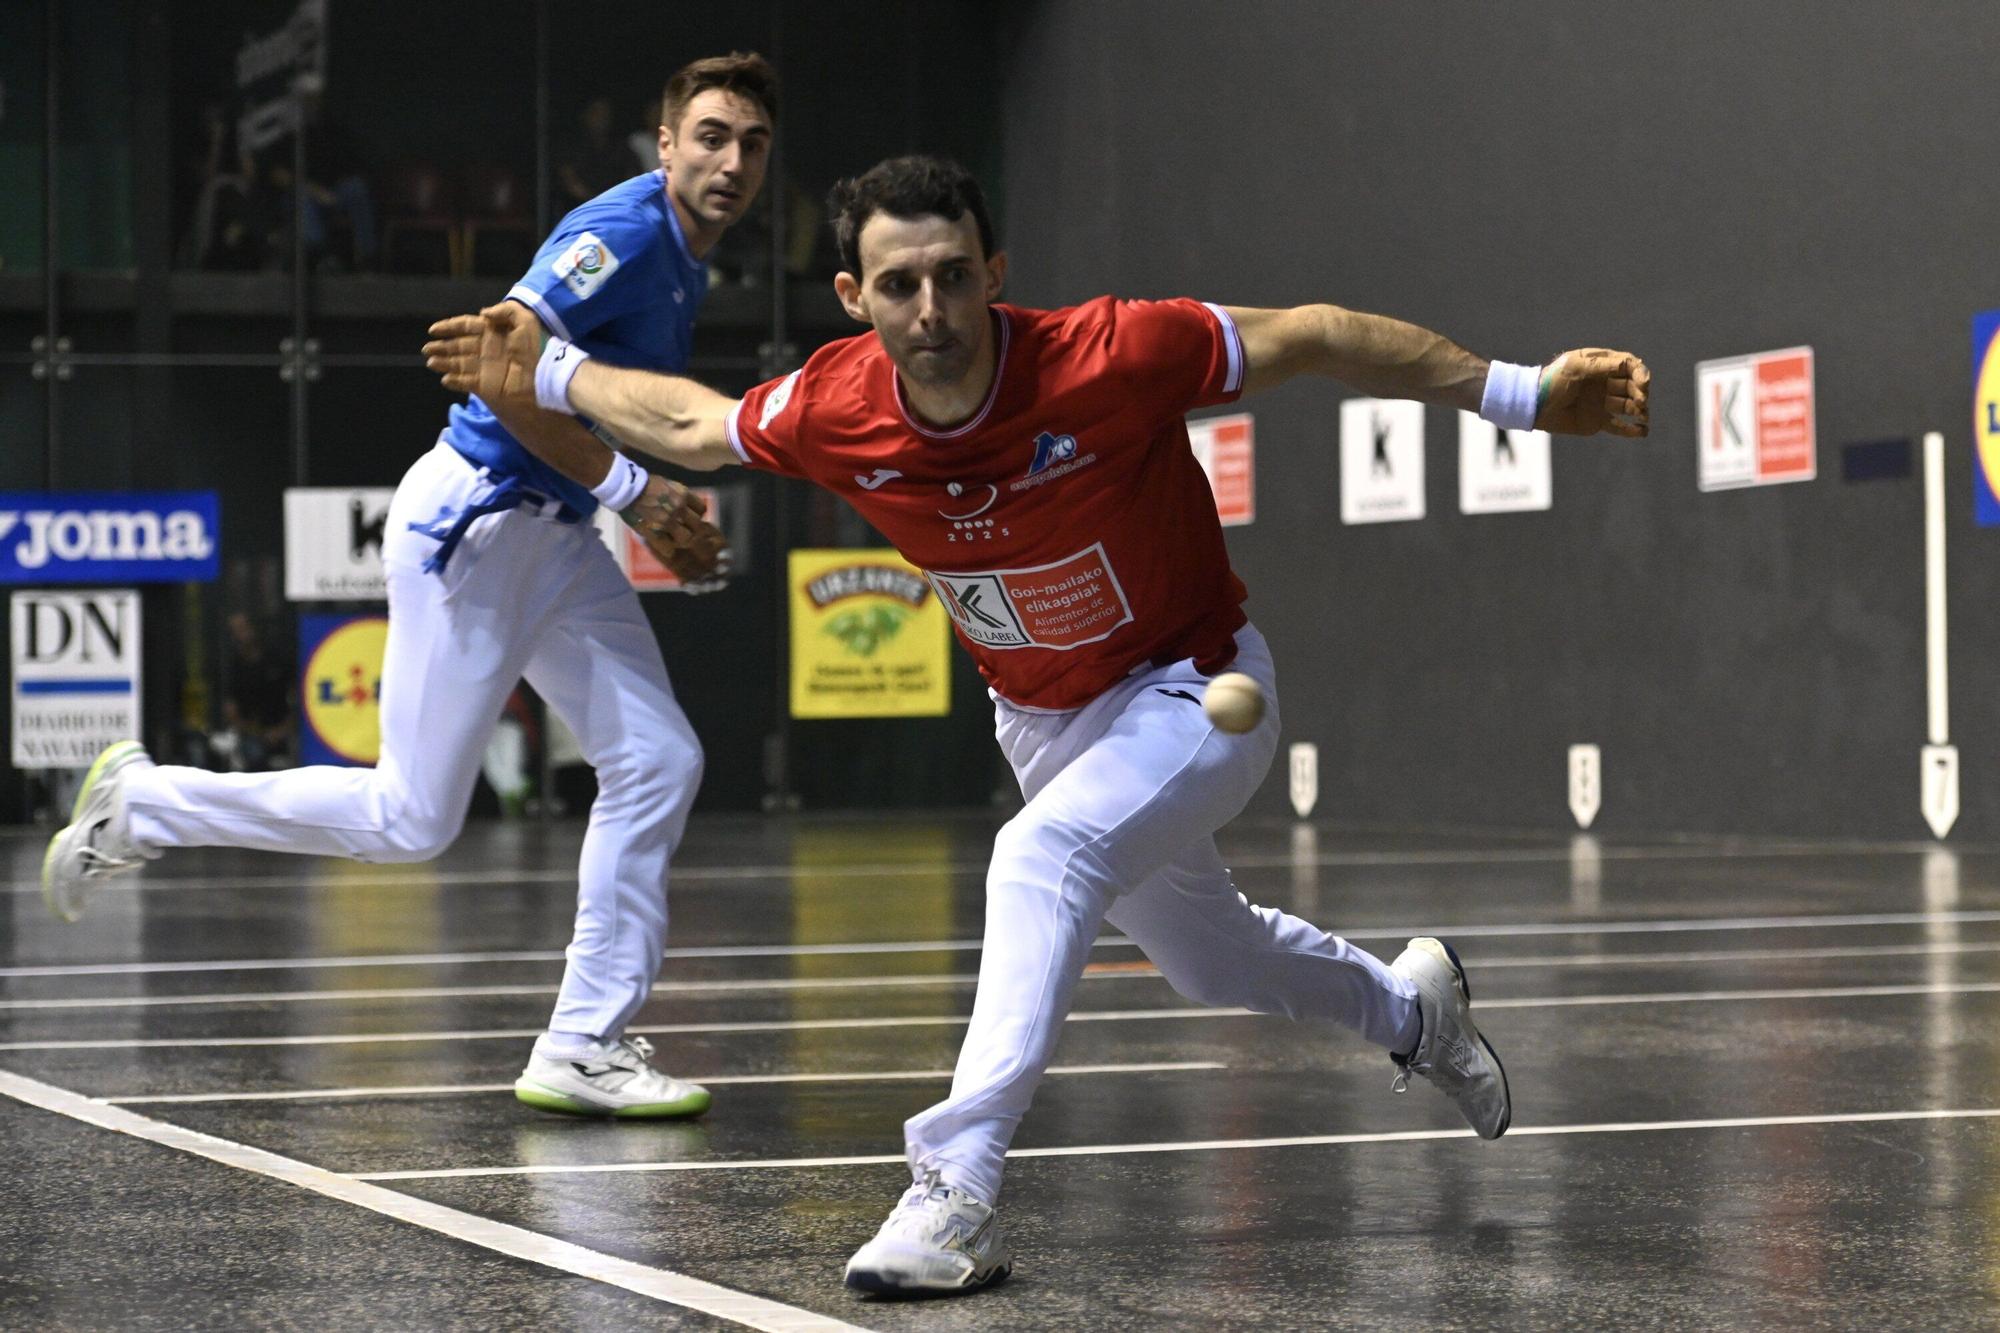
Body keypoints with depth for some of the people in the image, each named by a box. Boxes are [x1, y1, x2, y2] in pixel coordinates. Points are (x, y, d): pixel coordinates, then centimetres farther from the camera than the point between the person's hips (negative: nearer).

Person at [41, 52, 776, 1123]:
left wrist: (661, 517, 12)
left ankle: (585, 1046, 3)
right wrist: (625, 488, -21)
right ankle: (142, 804, 11)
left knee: (658, 761, -1)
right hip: (472, 521, -9)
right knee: (412, 819, -6)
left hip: (555, 533, 9)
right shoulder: (623, 233, -17)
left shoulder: (684, 268, 13)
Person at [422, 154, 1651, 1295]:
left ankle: (958, 1195, -33)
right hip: (1044, 720, 6)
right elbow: (696, 426, 3)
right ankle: (1409, 1006, 55)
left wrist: (1522, 394, -22)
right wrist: (546, 376, 4)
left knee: (1041, 860, -32)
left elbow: (1310, 339, -22)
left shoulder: (1109, 359, -33)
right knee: (1207, 957, 24)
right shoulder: (834, 410, -21)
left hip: (1195, 693, -6)